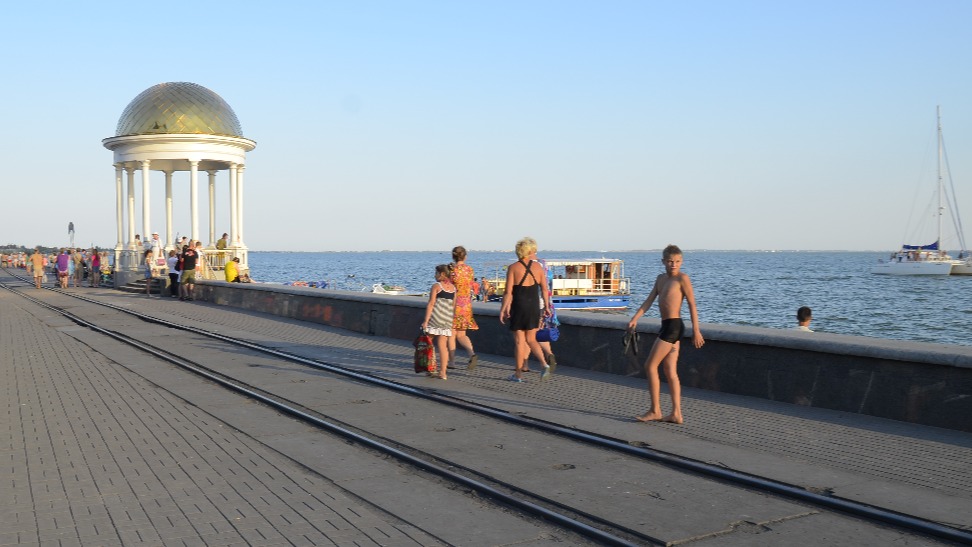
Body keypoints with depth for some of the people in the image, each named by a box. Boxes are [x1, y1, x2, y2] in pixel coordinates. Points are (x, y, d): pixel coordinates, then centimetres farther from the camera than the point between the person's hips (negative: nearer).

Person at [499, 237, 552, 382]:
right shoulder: (537, 267, 2)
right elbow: (544, 289, 4)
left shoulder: (513, 268, -9)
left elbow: (508, 292, -12)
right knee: (531, 340, 15)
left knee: (519, 341, 5)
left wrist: (503, 309, -6)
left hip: (519, 306, -4)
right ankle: (545, 365, -4)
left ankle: (518, 374, 11)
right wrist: (546, 306, 14)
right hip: (534, 306, 4)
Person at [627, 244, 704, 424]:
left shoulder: (682, 278, -7)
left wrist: (696, 331, -12)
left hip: (673, 326, -8)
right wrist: (634, 319, 1)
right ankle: (676, 414, 11)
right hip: (667, 327, 8)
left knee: (650, 365, -5)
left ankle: (655, 411, 1)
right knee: (671, 372, 8)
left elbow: (692, 305, -9)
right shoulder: (661, 279, 16)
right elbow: (649, 301, 12)